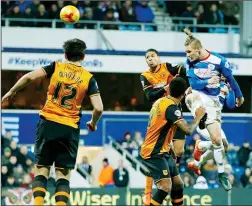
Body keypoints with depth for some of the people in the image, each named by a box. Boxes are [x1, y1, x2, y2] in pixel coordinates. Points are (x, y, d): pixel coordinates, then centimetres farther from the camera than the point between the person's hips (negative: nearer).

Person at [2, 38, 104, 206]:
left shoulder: (56, 67, 4)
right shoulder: (89, 78, 3)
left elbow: (29, 77, -6)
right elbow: (98, 108, -5)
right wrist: (93, 123, 16)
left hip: (48, 123, 0)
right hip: (70, 129, 0)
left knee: (41, 169, 6)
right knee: (63, 174, 4)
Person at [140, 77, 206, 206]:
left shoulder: (162, 101, 8)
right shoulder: (171, 107, -21)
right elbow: (188, 130, -27)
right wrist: (199, 116, -12)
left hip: (162, 152, 10)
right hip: (154, 153, -10)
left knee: (178, 184, 13)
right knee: (166, 186, -21)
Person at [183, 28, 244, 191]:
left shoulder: (219, 61, -13)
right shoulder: (191, 62, -4)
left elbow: (230, 78, 2)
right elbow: (192, 83, -6)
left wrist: (239, 95, 16)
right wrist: (207, 82, -25)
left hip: (212, 99, -2)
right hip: (195, 96, 2)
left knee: (216, 138, -5)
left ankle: (221, 174, 7)